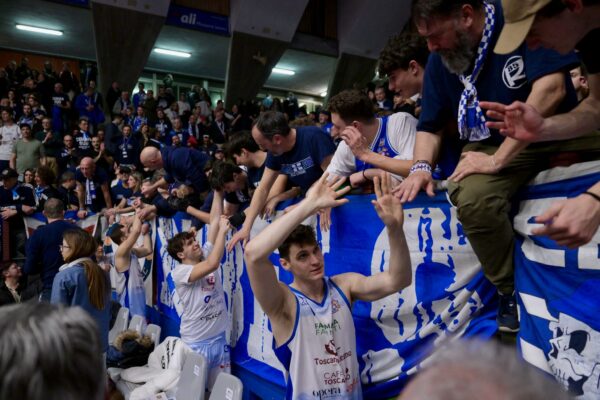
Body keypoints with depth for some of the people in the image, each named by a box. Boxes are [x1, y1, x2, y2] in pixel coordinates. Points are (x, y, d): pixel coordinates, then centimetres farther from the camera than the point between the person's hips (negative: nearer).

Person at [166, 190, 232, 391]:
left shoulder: (206, 254, 3)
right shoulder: (179, 272, -14)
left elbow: (214, 220, -4)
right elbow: (213, 264, -31)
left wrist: (218, 190, -8)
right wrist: (223, 231, -24)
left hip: (219, 338, 5)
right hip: (195, 343, -5)